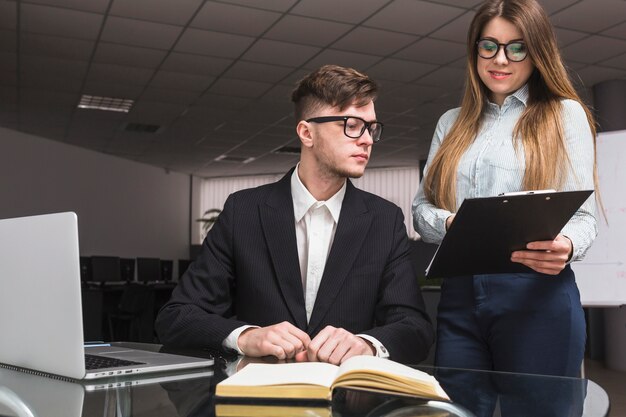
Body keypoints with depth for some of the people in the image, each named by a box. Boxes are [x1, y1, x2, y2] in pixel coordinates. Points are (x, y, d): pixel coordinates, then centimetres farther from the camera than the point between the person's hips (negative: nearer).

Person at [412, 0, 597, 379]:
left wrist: (566, 246, -23)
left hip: (538, 295, -3)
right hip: (459, 296, 3)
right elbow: (422, 207, 12)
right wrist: (450, 224, -11)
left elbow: (583, 213, 0)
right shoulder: (452, 122, 17)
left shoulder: (565, 113, 6)